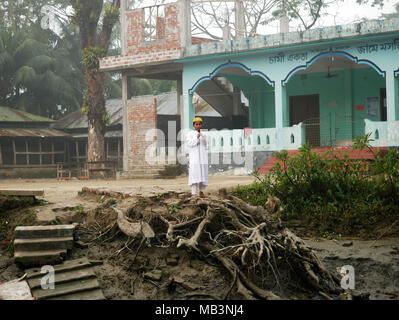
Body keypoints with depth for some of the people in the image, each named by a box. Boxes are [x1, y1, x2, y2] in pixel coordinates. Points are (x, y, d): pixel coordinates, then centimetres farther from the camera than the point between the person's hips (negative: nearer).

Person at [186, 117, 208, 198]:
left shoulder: (204, 135, 14)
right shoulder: (190, 134, 2)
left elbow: (206, 146, 18)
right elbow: (189, 144, -10)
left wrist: (206, 156, 7)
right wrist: (196, 137, -17)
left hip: (202, 158, 4)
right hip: (194, 157, -4)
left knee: (203, 174, 3)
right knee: (194, 174, -10)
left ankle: (202, 192, 10)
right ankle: (194, 193, -12)